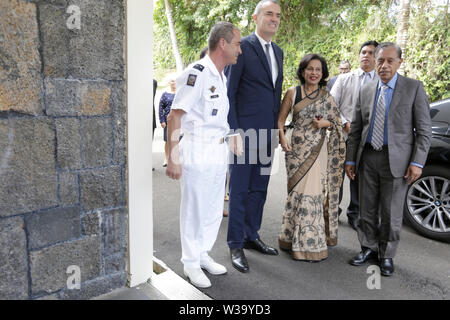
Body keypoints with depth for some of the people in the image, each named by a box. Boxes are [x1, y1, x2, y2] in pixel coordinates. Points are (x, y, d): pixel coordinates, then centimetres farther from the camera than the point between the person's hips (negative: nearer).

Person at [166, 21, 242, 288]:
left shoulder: (223, 77, 13)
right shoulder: (196, 73, -15)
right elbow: (175, 116, -19)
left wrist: (233, 141, 23)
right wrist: (173, 158, -23)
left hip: (219, 151, 9)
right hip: (197, 151, -9)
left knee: (214, 209, 16)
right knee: (194, 210, 4)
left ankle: (203, 255, 34)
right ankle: (191, 263, 22)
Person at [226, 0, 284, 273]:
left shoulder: (278, 52, 16)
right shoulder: (242, 47, -7)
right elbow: (229, 92, -9)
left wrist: (277, 127, 14)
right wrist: (233, 130, -14)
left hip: (267, 132, 7)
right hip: (245, 130, -7)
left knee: (259, 189, 15)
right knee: (239, 190, 2)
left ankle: (252, 236, 30)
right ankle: (236, 245, 14)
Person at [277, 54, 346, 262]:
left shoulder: (326, 96, 5)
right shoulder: (292, 93, 4)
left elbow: (337, 123, 12)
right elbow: (281, 120, 8)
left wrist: (326, 123, -10)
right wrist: (282, 138, -9)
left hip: (318, 150, 0)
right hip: (297, 149, 0)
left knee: (313, 192, -1)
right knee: (297, 192, 5)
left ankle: (311, 242, 13)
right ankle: (296, 238, 20)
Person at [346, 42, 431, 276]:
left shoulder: (414, 88, 0)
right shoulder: (366, 90, 10)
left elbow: (423, 130, -3)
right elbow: (356, 129, 11)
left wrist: (417, 162, -11)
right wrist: (350, 159, 6)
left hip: (396, 160, -3)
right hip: (367, 158, 3)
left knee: (391, 213, 6)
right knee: (367, 209, 11)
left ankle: (387, 255, 24)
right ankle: (369, 248, 29)